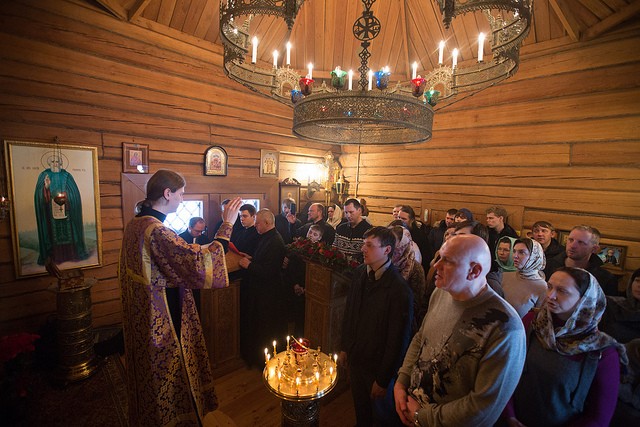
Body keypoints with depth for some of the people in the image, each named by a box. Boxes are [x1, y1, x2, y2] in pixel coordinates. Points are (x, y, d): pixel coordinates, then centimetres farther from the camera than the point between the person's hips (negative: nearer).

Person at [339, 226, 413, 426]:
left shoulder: (399, 289, -27)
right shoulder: (360, 273, -8)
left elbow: (398, 339, -20)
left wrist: (383, 380, -12)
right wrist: (344, 348, 8)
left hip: (378, 363, -5)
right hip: (355, 357, 5)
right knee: (359, 404, 28)